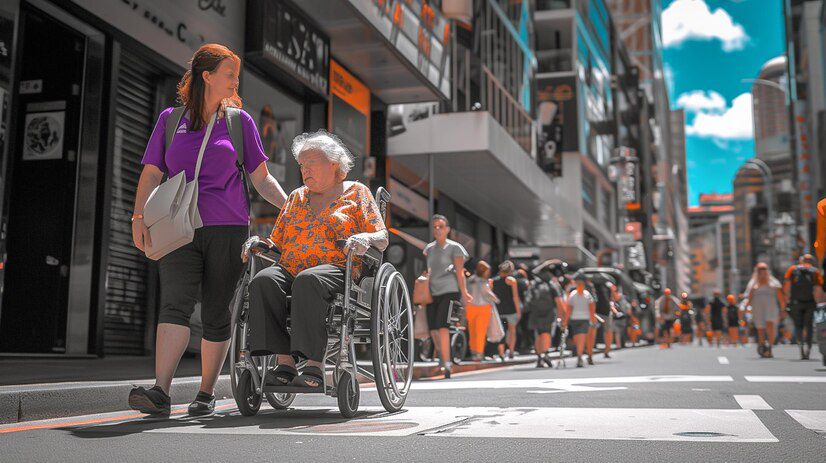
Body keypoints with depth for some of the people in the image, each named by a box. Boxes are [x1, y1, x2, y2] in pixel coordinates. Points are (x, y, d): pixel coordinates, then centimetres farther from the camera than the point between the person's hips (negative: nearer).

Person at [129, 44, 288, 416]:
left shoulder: (239, 121, 12)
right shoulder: (170, 119, 13)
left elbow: (262, 179, 13)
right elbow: (151, 175, 10)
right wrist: (140, 217, -3)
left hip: (227, 229, 0)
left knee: (216, 312, 1)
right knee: (175, 303, -17)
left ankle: (206, 393, 13)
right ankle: (160, 391, -23)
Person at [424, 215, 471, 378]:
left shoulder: (454, 247, 0)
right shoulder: (429, 248, 15)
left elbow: (460, 272, -3)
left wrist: (463, 293, -8)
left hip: (449, 290, -5)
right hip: (432, 292, 6)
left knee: (442, 326, -18)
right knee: (433, 329, 4)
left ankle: (446, 364, -17)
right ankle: (443, 361, 22)